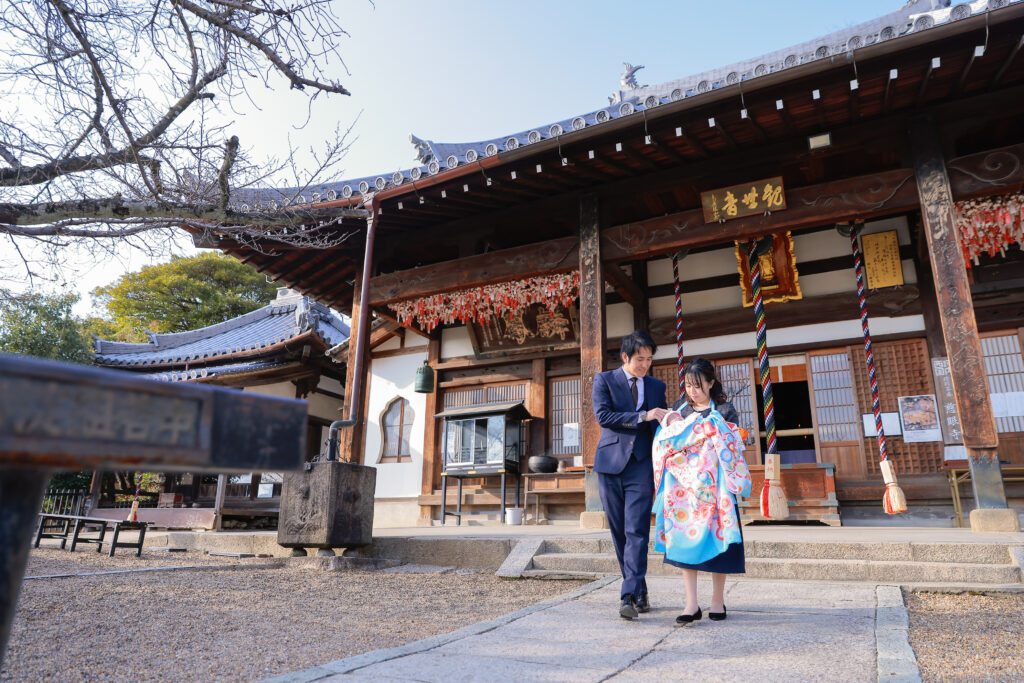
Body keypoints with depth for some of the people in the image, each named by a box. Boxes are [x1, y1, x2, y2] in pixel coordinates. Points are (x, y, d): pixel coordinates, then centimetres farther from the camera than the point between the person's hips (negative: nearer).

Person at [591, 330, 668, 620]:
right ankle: (640, 593, 22)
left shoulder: (657, 386, 14)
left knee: (637, 532, -11)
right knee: (619, 533, 7)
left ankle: (629, 597, -10)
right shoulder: (604, 380, 4)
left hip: (642, 465, 1)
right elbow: (603, 416, -11)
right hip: (611, 464, 0)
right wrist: (642, 416, -17)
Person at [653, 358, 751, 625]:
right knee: (684, 539, -5)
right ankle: (691, 604, -3)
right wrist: (670, 423, -3)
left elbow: (734, 447, -2)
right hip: (684, 485, 2)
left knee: (715, 538, 2)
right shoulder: (680, 408, 12)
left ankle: (718, 599, 17)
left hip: (713, 485, -2)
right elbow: (666, 443, 14)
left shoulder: (724, 410, 3)